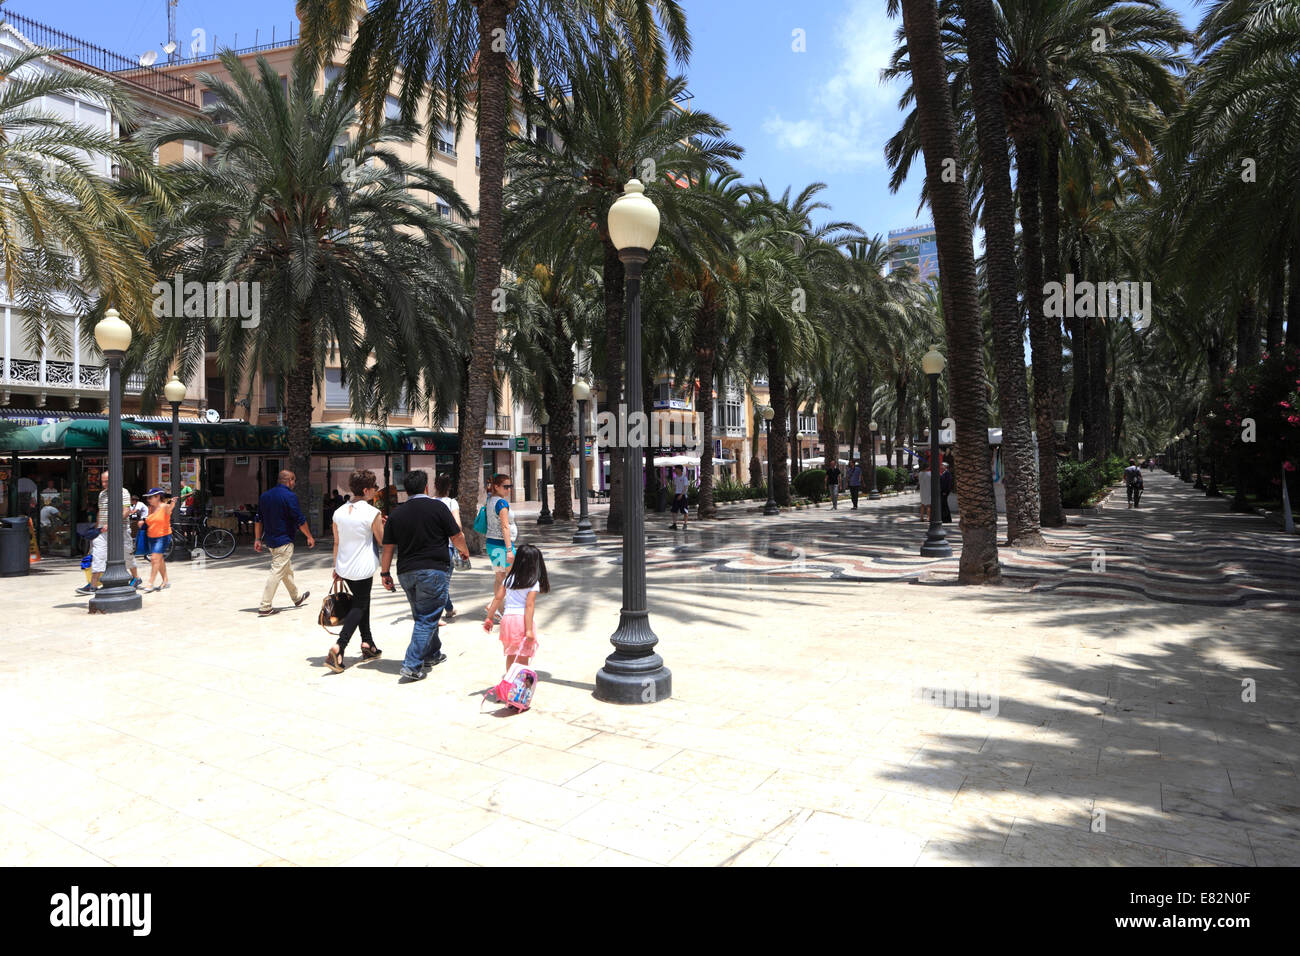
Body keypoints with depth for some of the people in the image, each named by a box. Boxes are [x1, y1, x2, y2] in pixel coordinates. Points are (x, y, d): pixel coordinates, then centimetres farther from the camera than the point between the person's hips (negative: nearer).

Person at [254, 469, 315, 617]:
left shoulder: (265, 495, 9)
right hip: (284, 541, -9)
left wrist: (257, 539, 15)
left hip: (271, 540, 9)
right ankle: (265, 607, -5)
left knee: (287, 570, 21)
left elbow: (258, 519, 11)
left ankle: (296, 598, 36)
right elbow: (300, 520, -14)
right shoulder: (289, 496, -14)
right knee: (277, 572, -5)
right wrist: (309, 537, -3)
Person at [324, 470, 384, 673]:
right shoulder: (372, 512, -14)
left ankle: (367, 645, 25)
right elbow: (382, 540, -5)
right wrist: (383, 525, 13)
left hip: (344, 567, 6)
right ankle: (338, 648, -11)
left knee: (362, 603, 20)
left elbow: (336, 543, 10)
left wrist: (336, 568, 18)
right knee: (359, 607, 3)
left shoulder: (339, 512, 3)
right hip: (363, 568, -6)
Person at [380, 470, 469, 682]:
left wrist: (385, 573, 17)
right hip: (433, 570, -5)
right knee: (427, 619, -2)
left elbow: (388, 547, 7)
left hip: (406, 573, 5)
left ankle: (432, 654, 33)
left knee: (422, 616, 20)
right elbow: (456, 537, -2)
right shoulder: (437, 507, -6)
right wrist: (464, 551, 18)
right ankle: (412, 666, -8)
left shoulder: (396, 513, 6)